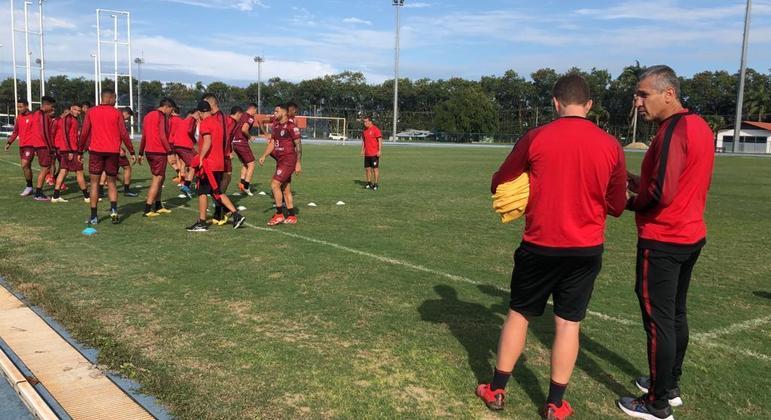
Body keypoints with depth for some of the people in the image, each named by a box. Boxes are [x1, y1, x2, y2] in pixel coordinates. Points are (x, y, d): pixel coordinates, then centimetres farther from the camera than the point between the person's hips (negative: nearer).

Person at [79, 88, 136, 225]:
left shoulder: (91, 112, 4)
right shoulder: (117, 113, 1)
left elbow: (84, 133, 2)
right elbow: (124, 134, -2)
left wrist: (80, 150, 11)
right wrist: (131, 152, 4)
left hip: (96, 151, 0)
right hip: (113, 152, 0)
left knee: (95, 183, 6)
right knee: (111, 183, 12)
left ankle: (93, 216, 4)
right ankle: (114, 210, -9)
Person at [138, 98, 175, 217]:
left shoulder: (148, 116, 16)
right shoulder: (162, 116, -10)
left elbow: (144, 136, 19)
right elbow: (162, 136, -19)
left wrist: (140, 154, 22)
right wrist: (170, 152, -18)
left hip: (149, 151, 9)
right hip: (159, 152, -9)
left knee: (160, 177, 19)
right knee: (157, 179, -3)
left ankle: (158, 206, 24)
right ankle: (147, 210, -5)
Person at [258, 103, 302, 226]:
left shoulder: (291, 126, -13)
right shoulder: (275, 126, 12)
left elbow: (298, 145, -13)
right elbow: (272, 143, 15)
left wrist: (298, 163, -16)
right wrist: (264, 156, 2)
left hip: (288, 160, -9)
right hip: (280, 160, 9)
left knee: (274, 184, -14)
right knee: (286, 189, 12)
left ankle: (279, 215, -5)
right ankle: (292, 217, 20)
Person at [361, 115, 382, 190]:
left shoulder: (375, 129, -11)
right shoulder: (364, 130, 11)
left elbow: (380, 140, -13)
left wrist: (380, 151, -18)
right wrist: (362, 150, 11)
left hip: (374, 153, -7)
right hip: (367, 154, 7)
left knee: (375, 168, -2)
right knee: (367, 168, 8)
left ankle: (376, 184, 3)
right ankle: (369, 183, 17)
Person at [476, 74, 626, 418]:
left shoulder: (535, 138, -9)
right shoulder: (610, 145, -4)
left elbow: (498, 185, 1)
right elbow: (617, 206, 4)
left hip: (539, 245, -1)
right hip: (586, 249, 1)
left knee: (519, 315, 14)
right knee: (569, 324, 10)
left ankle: (496, 391, 24)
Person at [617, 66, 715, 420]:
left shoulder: (673, 130, -20)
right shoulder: (699, 125, 10)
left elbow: (661, 194, -26)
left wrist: (630, 202, -7)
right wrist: (639, 183, 9)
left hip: (662, 241, -10)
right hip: (691, 235, 10)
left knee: (658, 320, -1)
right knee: (676, 314, 19)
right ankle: (671, 386, 32)